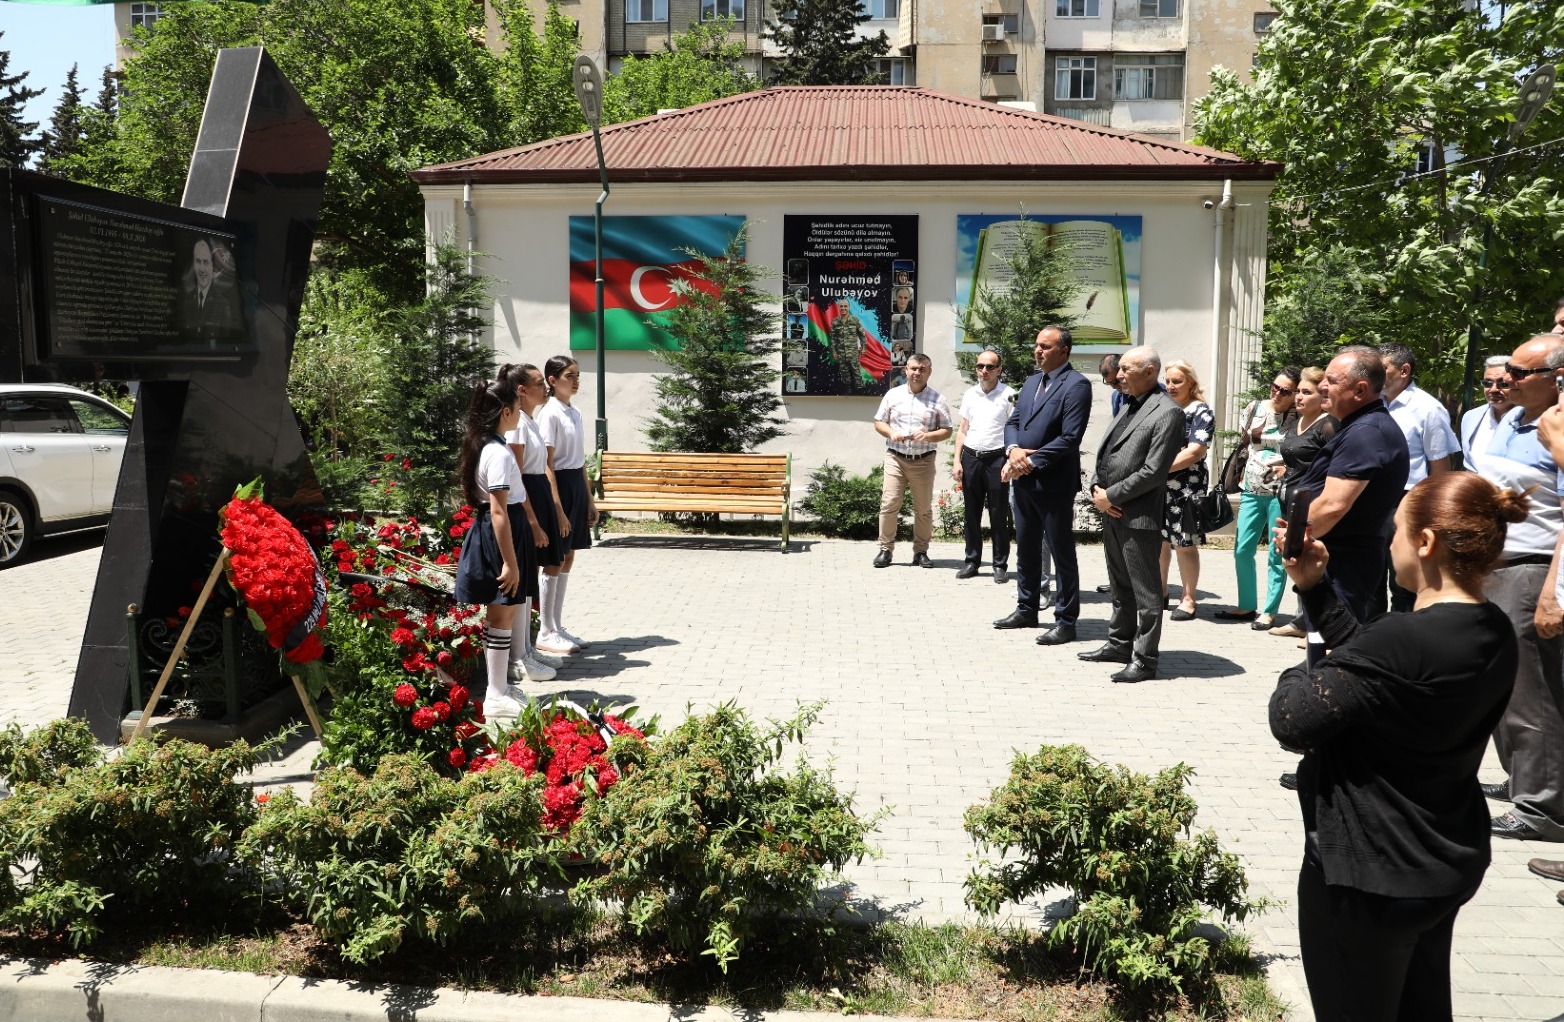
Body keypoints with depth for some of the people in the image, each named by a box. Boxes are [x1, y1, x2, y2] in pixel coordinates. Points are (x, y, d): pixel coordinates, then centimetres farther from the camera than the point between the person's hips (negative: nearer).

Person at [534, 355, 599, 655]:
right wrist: (558, 509, -19)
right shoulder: (550, 414, -12)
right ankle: (547, 633, 6)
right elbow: (547, 464, -15)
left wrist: (590, 500, 16)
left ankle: (558, 627, 18)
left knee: (567, 560, 10)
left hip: (577, 486, 8)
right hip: (559, 486, -8)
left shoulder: (575, 414, 13)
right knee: (556, 561, -3)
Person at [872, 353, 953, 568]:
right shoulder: (893, 394, 7)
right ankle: (885, 549, 3)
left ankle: (921, 552, 15)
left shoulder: (937, 399, 3)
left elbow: (946, 430, 4)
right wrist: (890, 432, -10)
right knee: (889, 504, -6)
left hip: (924, 461, 0)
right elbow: (879, 422, 10)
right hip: (895, 458, 0)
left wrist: (928, 435, -15)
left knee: (924, 508, 4)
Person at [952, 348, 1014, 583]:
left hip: (996, 458, -4)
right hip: (970, 457, 4)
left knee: (998, 516, 1)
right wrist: (957, 461, 7)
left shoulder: (1008, 395, -3)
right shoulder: (970, 394, 10)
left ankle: (1001, 565, 9)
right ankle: (972, 561, 19)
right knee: (971, 514, 10)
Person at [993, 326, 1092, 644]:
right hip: (1024, 480, 8)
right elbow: (1013, 421, 13)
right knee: (1026, 548, 17)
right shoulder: (1031, 382, 14)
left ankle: (1066, 621, 9)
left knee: (1061, 553, 1)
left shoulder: (1076, 386, -12)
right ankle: (1026, 609, 29)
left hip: (1054, 483, -8)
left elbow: (1069, 438, -19)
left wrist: (1030, 462, -18)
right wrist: (1014, 449, -8)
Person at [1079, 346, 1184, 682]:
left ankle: (1144, 659, 6)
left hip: (1139, 514, -9)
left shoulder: (1167, 412, -12)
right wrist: (1097, 488, 1)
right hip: (1112, 511, 9)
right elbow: (1104, 452, 18)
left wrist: (1111, 496, -14)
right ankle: (1120, 644, 30)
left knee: (1145, 591, 0)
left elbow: (1153, 471, -18)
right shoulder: (1127, 406, 16)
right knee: (1120, 586, 19)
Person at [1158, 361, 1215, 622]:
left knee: (1185, 545, -1)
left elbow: (1195, 452, -16)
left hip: (1186, 489, -6)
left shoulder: (1201, 412, -6)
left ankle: (1188, 599, 7)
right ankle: (1160, 591, 24)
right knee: (1159, 541, 11)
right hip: (1157, 488, 6)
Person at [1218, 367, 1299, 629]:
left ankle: (1269, 611, 10)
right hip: (1252, 490, 5)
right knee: (1242, 550, 6)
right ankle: (1247, 605, 20)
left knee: (1277, 554, 1)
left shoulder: (1299, 419, -7)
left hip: (1280, 493, -5)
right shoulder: (1256, 408, 6)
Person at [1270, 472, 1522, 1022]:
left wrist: (1297, 676, -6)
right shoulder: (1494, 633, -2)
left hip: (1368, 876, -8)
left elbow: (1292, 722, -26)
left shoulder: (1405, 640, -30)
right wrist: (1315, 587, 5)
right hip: (1449, 866, 8)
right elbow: (1368, 658, 6)